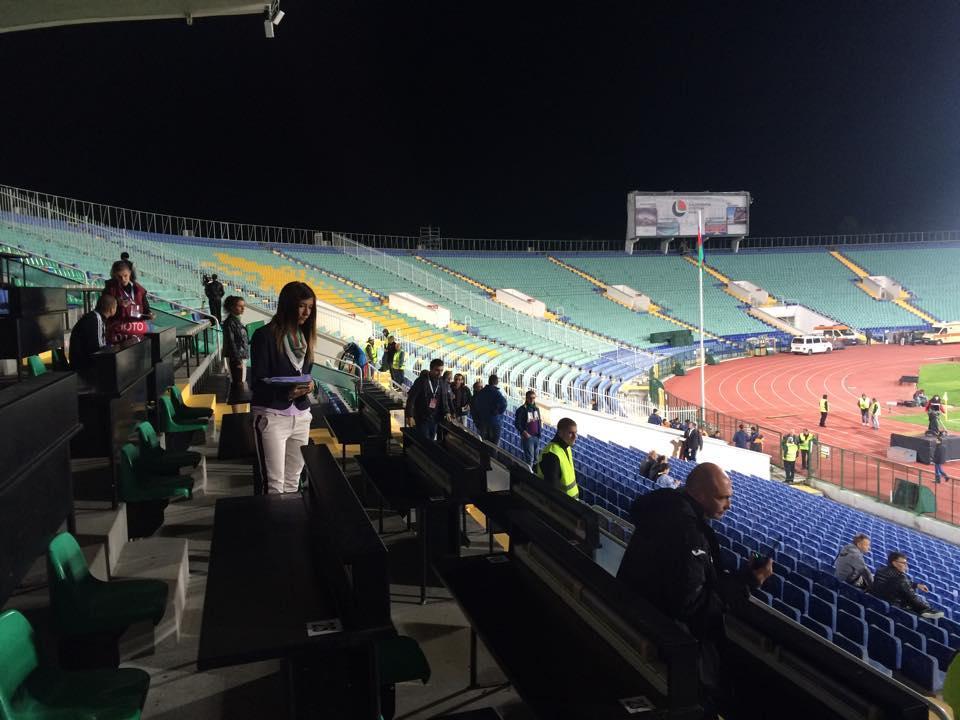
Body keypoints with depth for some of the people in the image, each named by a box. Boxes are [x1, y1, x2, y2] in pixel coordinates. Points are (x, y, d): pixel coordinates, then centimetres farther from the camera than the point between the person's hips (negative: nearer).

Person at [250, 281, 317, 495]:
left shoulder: (304, 336, 10)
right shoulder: (265, 335, -10)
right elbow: (258, 382, -11)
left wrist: (308, 386, -4)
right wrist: (286, 392, -27)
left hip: (301, 416, 6)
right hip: (272, 416, -6)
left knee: (293, 480, 10)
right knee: (275, 483, -7)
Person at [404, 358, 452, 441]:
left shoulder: (443, 382, 5)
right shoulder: (421, 381, -11)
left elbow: (446, 399, 16)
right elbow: (411, 399, -12)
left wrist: (447, 412, -1)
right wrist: (410, 416, -18)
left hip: (435, 419, 5)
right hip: (422, 419, -5)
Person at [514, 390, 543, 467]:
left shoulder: (536, 409, 9)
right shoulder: (522, 410, -10)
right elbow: (517, 423, -9)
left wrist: (539, 433, 9)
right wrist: (523, 432, -20)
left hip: (536, 437, 6)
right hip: (527, 437, -6)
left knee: (536, 458, 12)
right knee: (529, 458, -8)